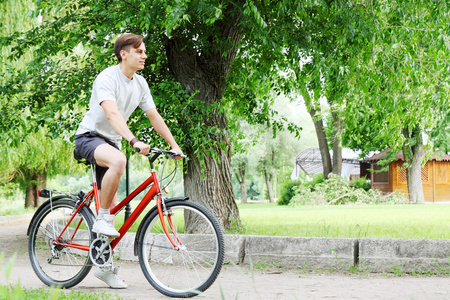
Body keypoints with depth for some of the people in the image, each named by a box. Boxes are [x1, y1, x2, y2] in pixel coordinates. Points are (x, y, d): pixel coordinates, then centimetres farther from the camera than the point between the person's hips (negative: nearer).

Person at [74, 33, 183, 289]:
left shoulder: (140, 83, 4)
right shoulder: (107, 78, -19)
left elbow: (154, 116, 9)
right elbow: (112, 114, -34)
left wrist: (175, 146, 3)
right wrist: (134, 141, -47)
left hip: (111, 142, 7)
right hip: (89, 136, -7)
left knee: (111, 205, 3)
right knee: (118, 160, -40)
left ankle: (105, 266, 10)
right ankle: (102, 219, -23)